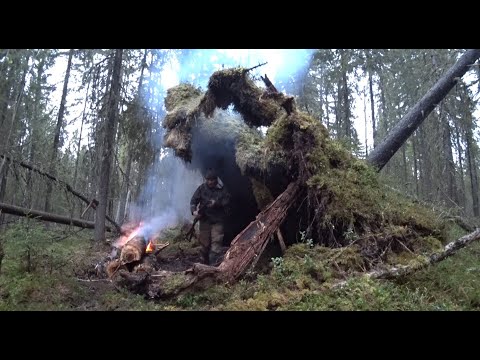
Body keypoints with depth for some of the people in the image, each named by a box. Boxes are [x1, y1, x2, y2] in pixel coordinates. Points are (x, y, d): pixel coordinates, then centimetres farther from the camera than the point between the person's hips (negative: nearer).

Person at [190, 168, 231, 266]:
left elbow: (227, 201, -5)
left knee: (216, 241, -9)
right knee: (204, 242, 7)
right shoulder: (202, 188, 3)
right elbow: (193, 201, -1)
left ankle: (214, 264, -9)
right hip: (205, 219, 1)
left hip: (217, 221, -1)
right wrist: (194, 211, -19)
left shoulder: (222, 189, 2)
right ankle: (205, 263, 20)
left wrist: (216, 203, -21)